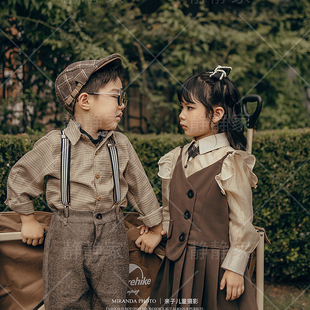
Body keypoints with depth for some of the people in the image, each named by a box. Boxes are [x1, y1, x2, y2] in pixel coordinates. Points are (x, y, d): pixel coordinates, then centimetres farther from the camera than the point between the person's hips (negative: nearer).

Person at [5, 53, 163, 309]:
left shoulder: (121, 144, 2)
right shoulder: (54, 144, -9)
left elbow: (139, 186, 12)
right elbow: (19, 179, 4)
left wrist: (156, 229, 18)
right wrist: (29, 220, 10)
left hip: (112, 234, 3)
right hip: (67, 237, -3)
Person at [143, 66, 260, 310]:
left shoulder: (231, 163, -12)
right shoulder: (176, 159, 6)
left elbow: (242, 222, -10)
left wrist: (235, 267, -11)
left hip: (215, 265, -5)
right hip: (177, 263, 6)